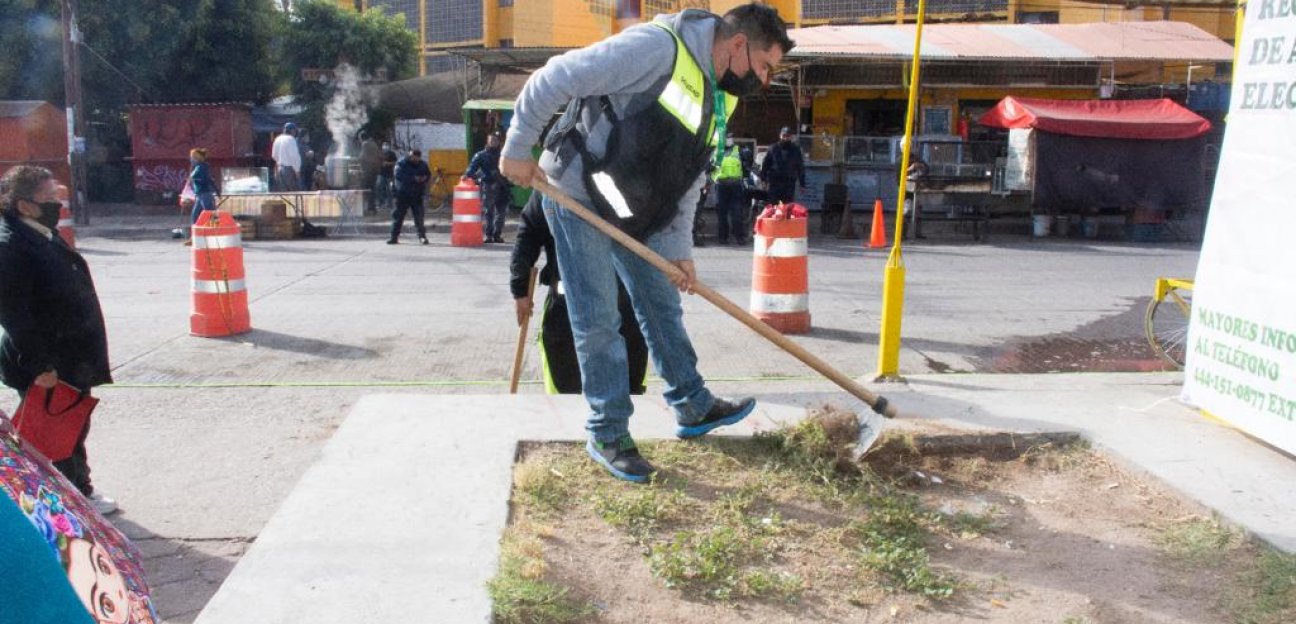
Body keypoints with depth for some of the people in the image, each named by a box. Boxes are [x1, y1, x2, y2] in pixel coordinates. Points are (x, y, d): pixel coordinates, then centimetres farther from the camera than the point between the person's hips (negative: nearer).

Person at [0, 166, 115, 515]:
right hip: (46, 368, -9)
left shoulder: (47, 236, 9)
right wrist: (39, 366, -22)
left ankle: (81, 492, 36)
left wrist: (87, 359, 19)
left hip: (72, 360, 9)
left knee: (75, 430, 21)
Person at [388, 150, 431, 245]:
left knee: (419, 216, 0)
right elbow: (399, 175, -19)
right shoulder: (402, 163, -6)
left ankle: (422, 236, 7)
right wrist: (413, 178, -24)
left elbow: (429, 174, 16)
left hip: (417, 195, 2)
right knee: (398, 216, 2)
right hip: (403, 194, -2)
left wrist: (425, 178, -9)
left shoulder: (423, 164, 6)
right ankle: (394, 237, 9)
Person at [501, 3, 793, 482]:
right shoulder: (658, 48, -23)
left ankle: (693, 407, 29)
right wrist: (519, 149, -19)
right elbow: (555, 79, -23)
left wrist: (679, 249, 4)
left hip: (636, 212, 8)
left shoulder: (721, 102, 6)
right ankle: (607, 435, 10)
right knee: (598, 321, -4)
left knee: (663, 305, 14)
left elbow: (688, 182, 10)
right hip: (577, 195, -8)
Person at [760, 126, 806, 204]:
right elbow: (765, 165, 5)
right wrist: (763, 179, 0)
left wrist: (802, 183, 5)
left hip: (790, 183, 0)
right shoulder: (773, 149, 3)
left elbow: (800, 167, 7)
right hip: (775, 183, 0)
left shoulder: (795, 149, 5)